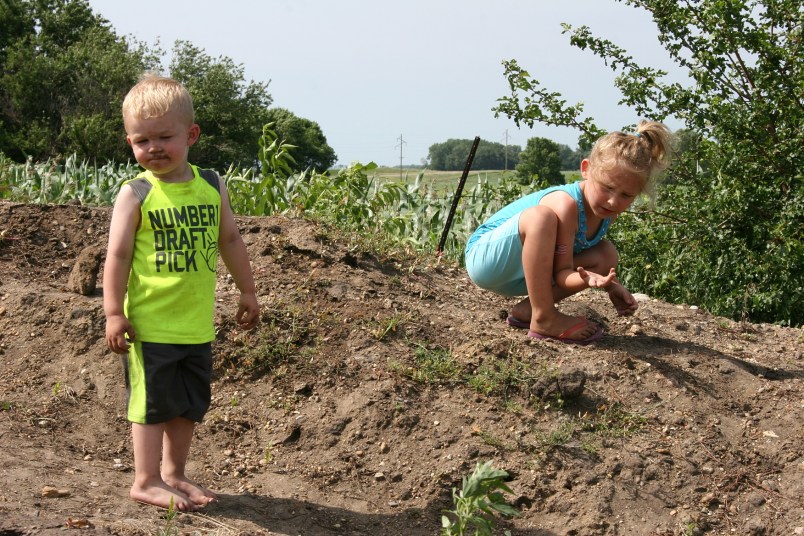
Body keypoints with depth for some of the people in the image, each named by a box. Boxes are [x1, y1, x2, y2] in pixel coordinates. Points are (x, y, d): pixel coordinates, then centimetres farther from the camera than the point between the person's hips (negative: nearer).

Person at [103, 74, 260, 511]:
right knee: (153, 402, 1)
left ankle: (173, 473, 29)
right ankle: (146, 480, 13)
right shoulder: (135, 194, -9)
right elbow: (118, 254, -9)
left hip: (197, 324, 5)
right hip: (150, 324, -5)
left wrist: (247, 293, 17)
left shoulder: (211, 187, 4)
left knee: (190, 405, 14)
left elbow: (230, 241, 14)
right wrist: (114, 312, -13)